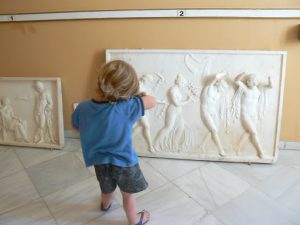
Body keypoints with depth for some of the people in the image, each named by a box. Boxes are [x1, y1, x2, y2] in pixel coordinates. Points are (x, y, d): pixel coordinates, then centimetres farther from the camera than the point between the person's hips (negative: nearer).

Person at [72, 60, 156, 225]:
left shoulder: (83, 108, -19)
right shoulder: (126, 107, -30)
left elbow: (76, 127, 2)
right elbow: (152, 101, -16)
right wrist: (134, 97, 0)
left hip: (99, 162, 4)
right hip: (124, 162, -3)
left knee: (107, 190, 35)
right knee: (128, 195, 24)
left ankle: (105, 204, 66)